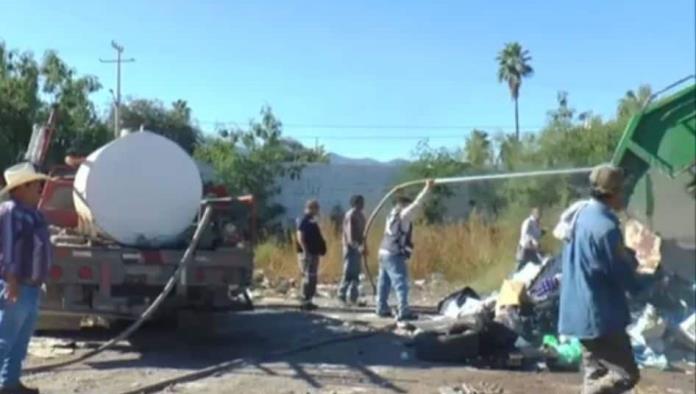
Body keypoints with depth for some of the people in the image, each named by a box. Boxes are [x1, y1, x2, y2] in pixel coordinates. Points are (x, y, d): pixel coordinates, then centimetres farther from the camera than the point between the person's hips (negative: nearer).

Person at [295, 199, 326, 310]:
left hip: (313, 253, 10)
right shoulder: (304, 220, -13)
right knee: (308, 277, -9)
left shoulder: (312, 221, 16)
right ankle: (305, 301, -6)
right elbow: (300, 237, -21)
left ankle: (308, 301, 18)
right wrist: (305, 251, -24)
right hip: (307, 253, -10)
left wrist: (320, 249, 16)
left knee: (312, 277, 12)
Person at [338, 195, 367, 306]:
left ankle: (353, 297, 15)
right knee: (349, 273, -7)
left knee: (355, 274, 10)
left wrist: (364, 246, 16)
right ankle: (342, 296, 0)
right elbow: (349, 234, -21)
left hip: (358, 248, 9)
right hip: (351, 248, -9)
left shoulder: (360, 215, 14)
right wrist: (358, 247, -31)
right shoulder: (350, 215, -14)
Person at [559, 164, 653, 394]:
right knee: (626, 375, -5)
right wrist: (650, 282, 4)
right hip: (599, 316, -10)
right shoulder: (605, 227, -21)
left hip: (584, 312, 10)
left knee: (596, 373, 15)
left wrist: (629, 256, 4)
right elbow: (624, 275, -15)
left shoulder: (582, 216, 9)